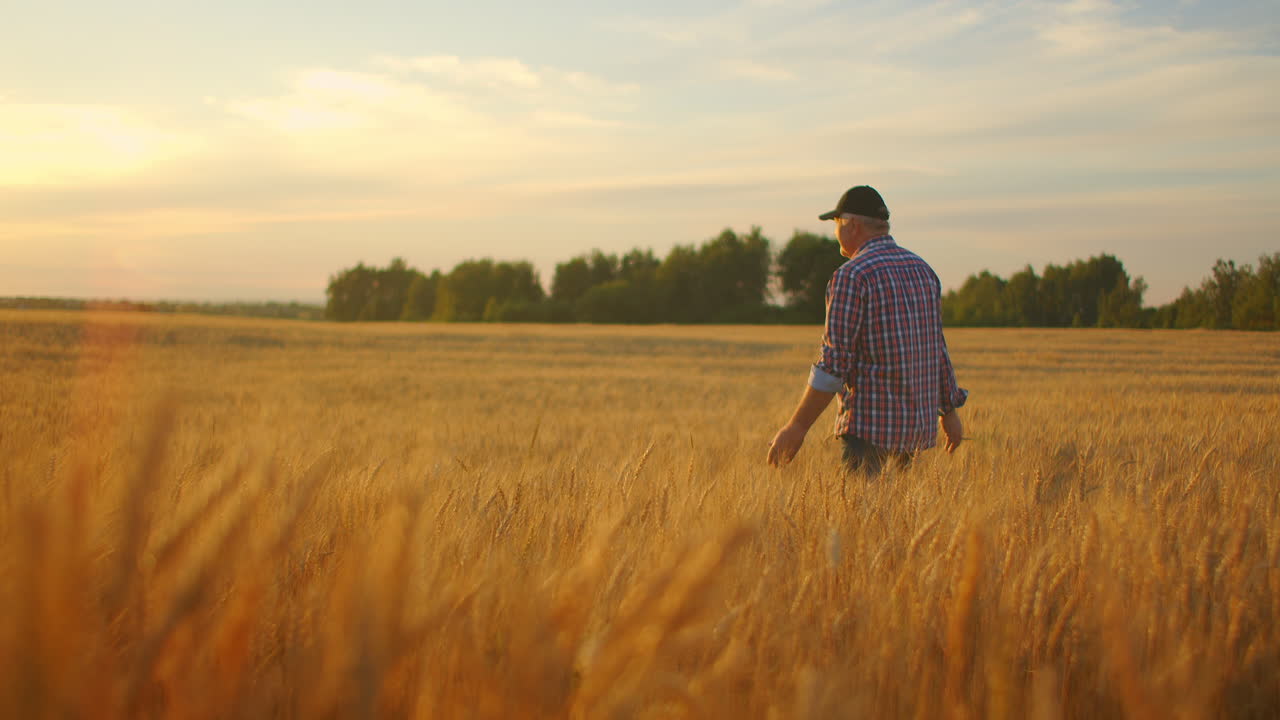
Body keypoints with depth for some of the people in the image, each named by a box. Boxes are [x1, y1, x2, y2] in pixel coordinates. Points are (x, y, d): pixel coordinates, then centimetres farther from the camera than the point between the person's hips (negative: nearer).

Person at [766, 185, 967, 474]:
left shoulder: (852, 276, -12)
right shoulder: (922, 270, 12)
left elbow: (835, 361, -16)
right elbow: (938, 348, 16)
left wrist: (797, 427, -13)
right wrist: (949, 410, 25)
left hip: (872, 426, -8)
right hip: (920, 424, 8)